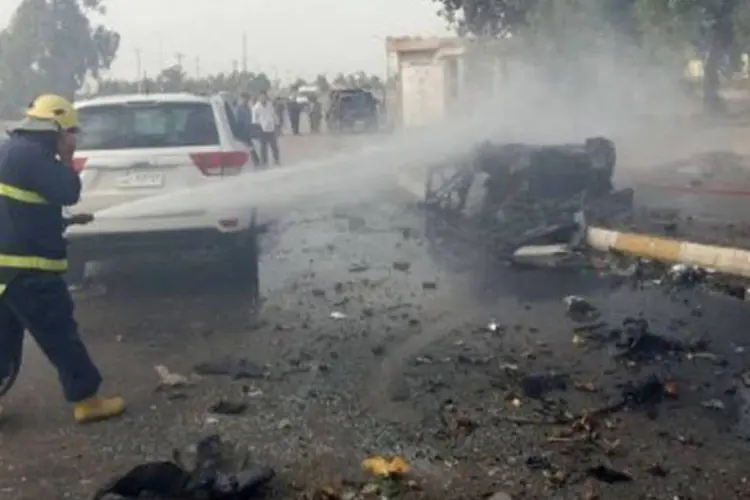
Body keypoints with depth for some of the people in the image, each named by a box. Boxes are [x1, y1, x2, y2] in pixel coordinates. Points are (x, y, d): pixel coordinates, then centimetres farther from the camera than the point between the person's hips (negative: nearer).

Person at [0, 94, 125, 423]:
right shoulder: (32, 154, -18)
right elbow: (68, 194, -19)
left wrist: (67, 221, 23)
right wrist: (67, 158, -6)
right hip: (26, 267, -10)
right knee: (61, 335, 0)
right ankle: (87, 400, 9)